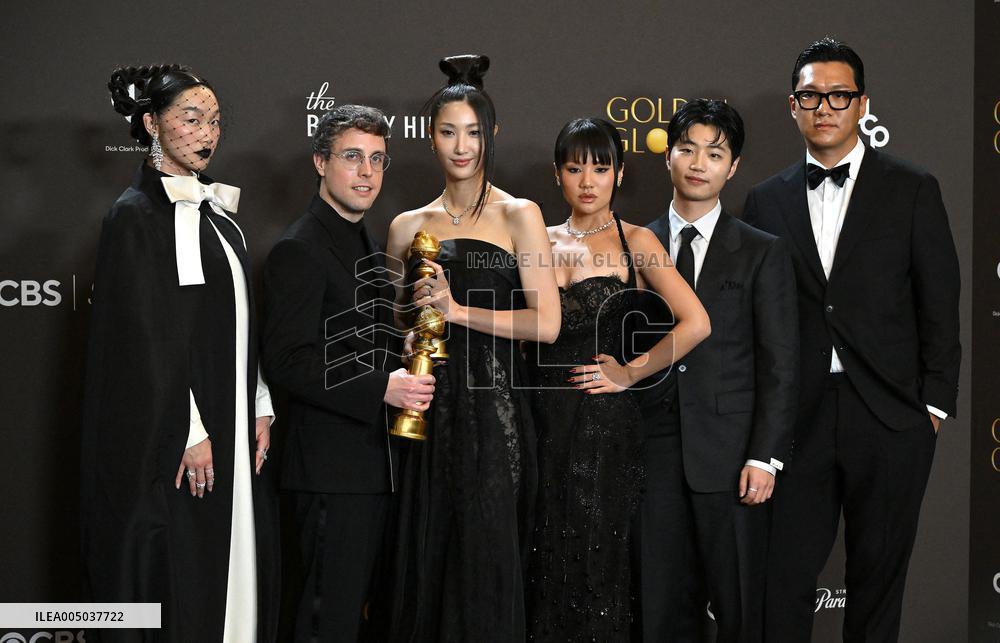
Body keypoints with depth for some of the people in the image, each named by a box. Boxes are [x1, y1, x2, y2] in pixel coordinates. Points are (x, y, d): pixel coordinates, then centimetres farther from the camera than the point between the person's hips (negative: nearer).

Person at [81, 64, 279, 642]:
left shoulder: (216, 211, 14)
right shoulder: (136, 214, -10)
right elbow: (145, 335, -15)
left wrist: (261, 409, 8)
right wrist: (189, 433, -18)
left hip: (236, 431, 8)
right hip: (173, 440, -8)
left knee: (237, 569, 8)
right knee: (180, 582, -4)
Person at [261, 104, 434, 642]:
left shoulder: (365, 245, 17)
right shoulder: (299, 250, -13)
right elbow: (286, 361, -21)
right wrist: (381, 388, -24)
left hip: (373, 458, 9)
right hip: (331, 463, -9)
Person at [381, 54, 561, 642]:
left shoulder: (518, 215, 2)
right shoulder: (409, 226, 12)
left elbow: (546, 323, -7)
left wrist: (457, 310, -11)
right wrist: (416, 307, -3)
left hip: (494, 406, -3)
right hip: (429, 410, 3)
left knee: (486, 563, -2)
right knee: (427, 559, 4)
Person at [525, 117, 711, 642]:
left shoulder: (635, 243, -1)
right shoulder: (541, 242, 11)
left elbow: (695, 323, -11)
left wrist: (630, 373, -8)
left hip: (604, 421, -4)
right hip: (543, 416, 4)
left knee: (595, 559, 2)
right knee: (546, 561, 7)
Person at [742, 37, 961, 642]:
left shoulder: (912, 190, 3)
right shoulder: (767, 200, 9)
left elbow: (940, 307, 1)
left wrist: (934, 405, -4)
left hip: (890, 417, -1)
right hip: (800, 417, 2)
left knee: (879, 571, 7)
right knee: (785, 574, 1)